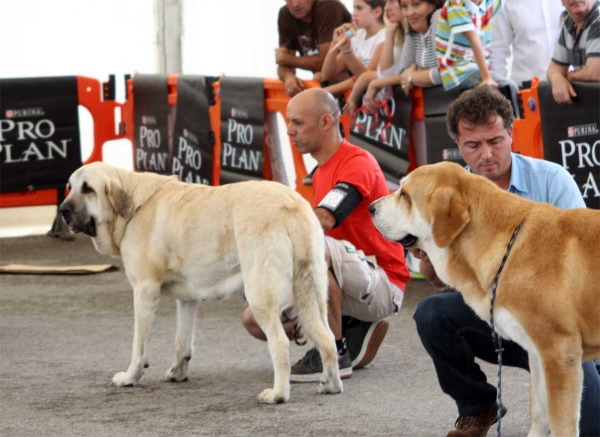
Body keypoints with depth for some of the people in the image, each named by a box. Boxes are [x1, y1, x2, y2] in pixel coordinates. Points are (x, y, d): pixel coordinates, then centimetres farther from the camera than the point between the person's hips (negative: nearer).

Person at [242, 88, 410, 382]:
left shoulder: (358, 163, -16)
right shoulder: (321, 173, 15)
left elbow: (323, 220, -31)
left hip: (382, 284, -9)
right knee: (255, 320, -3)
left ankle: (336, 354, -22)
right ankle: (359, 332, 8)